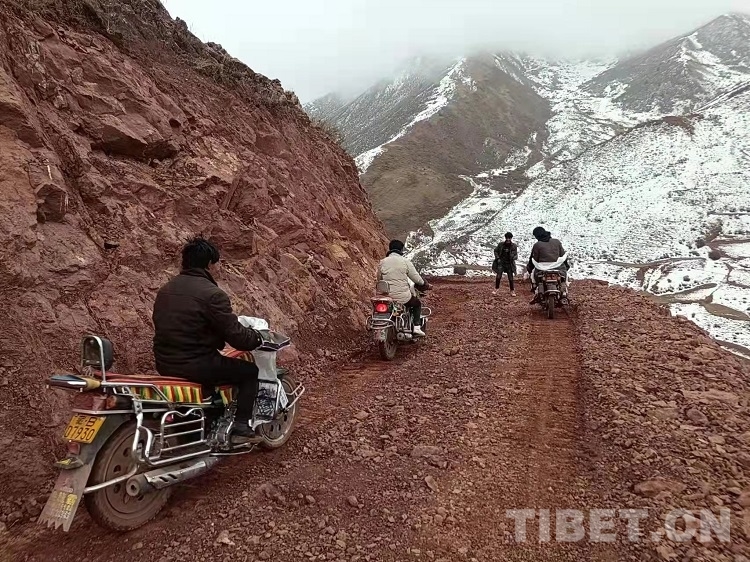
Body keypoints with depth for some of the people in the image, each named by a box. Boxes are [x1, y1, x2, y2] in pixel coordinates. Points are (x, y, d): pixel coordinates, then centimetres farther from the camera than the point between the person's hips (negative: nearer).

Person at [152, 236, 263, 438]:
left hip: (164, 363, 8)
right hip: (195, 365, -8)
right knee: (249, 371, 9)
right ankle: (241, 424, 6)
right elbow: (236, 335, -18)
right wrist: (257, 338, 2)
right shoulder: (212, 294, -18)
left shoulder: (165, 289, 8)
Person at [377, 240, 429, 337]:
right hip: (403, 297, -3)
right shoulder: (405, 262, -7)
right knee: (417, 303, 26)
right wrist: (424, 284, 18)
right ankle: (416, 327, 13)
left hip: (387, 296, 4)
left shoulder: (382, 262, 2)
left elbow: (379, 279, 12)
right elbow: (417, 278, -4)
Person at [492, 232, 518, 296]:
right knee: (498, 276, -6)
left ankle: (512, 290, 19)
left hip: (509, 264, 0)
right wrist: (497, 258, -1)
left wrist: (513, 258, -24)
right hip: (501, 263, 0)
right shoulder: (501, 244, -3)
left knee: (510, 278, 3)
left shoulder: (514, 246, -5)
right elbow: (496, 251, 10)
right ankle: (496, 289, 12)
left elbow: (516, 255, -1)